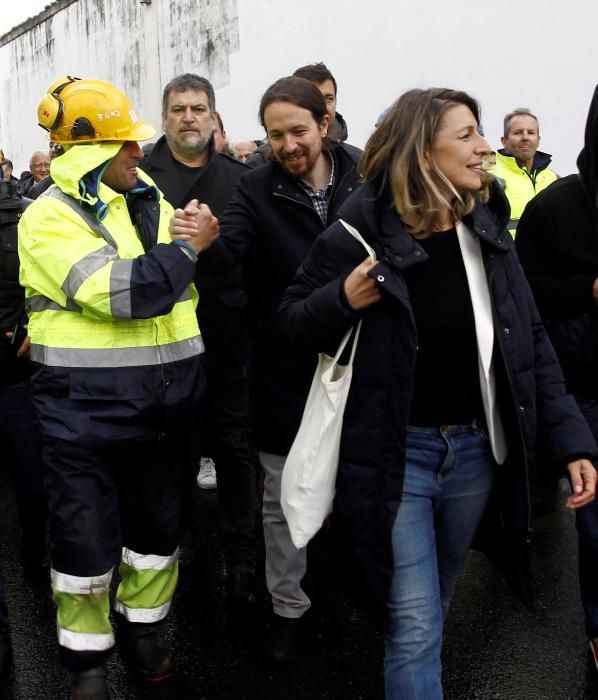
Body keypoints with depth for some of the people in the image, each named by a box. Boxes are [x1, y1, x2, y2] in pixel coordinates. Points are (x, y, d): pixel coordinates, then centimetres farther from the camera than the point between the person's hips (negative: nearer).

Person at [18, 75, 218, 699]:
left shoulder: (151, 203, 9)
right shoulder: (49, 218, -11)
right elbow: (117, 292, -24)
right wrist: (188, 245, -16)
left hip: (161, 406, 6)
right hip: (84, 410, -5)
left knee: (157, 526, 17)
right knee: (85, 540, 6)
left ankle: (141, 628, 40)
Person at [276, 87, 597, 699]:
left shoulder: (487, 230, -1)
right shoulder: (362, 233, -14)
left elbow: (532, 344, 3)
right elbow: (290, 323, -4)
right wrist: (343, 300, -25)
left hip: (477, 448, 5)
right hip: (397, 451, -4)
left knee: (430, 608, 22)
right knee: (415, 623, 0)